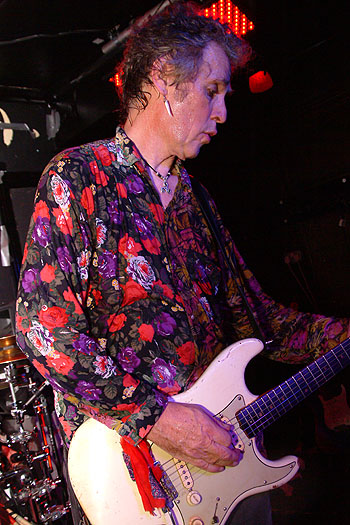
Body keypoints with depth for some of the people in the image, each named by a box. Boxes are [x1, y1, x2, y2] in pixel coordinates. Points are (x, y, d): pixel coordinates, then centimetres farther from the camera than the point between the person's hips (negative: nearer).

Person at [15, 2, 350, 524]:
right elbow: (42, 327, -19)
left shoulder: (195, 201, 11)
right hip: (122, 456, -6)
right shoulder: (77, 178, -11)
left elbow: (258, 318, 11)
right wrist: (158, 417, -21)